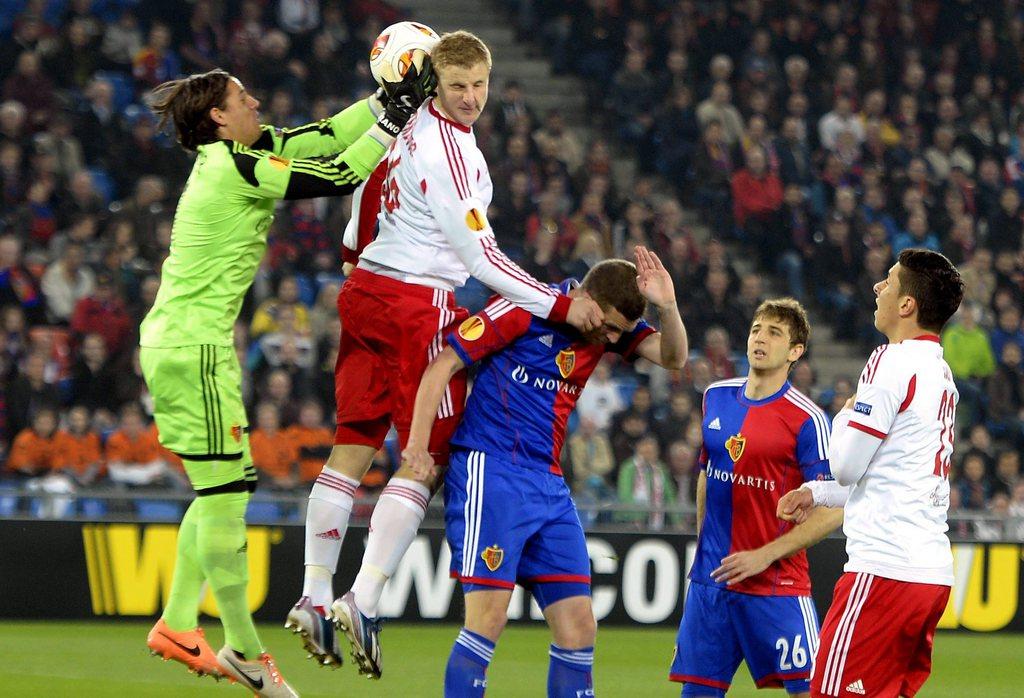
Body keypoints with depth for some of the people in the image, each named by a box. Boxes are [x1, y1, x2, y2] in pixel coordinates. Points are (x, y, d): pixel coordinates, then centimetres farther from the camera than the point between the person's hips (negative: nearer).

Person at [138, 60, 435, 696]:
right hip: (194, 348, -10)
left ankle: (176, 624, 20)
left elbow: (320, 140, 17)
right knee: (225, 490, -4)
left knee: (221, 488, 16)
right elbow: (340, 174, -14)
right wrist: (393, 119, -5)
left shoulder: (228, 157, 11)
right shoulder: (236, 168, -16)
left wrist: (388, 98, 12)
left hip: (176, 343, 10)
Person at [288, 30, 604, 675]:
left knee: (353, 449, 8)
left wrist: (358, 255, 40)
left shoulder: (408, 121, 8)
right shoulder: (450, 152, -19)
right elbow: (480, 256, -17)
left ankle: (314, 596, 7)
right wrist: (560, 307, -15)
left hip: (366, 291, 9)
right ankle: (364, 602, -13)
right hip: (420, 305, -9)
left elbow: (364, 183, 23)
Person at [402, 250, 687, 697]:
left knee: (579, 627, 0)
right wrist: (418, 445, -16)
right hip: (491, 472, -7)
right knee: (489, 618, -14)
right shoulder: (523, 312, -10)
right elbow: (442, 365, -9)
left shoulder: (609, 324, 9)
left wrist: (666, 306, -17)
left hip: (549, 486, 7)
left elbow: (673, 357, 3)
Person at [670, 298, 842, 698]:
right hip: (711, 576, 5)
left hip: (777, 584, -5)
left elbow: (832, 511, -12)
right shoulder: (716, 397, 9)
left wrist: (765, 556, -16)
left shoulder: (806, 420, -9)